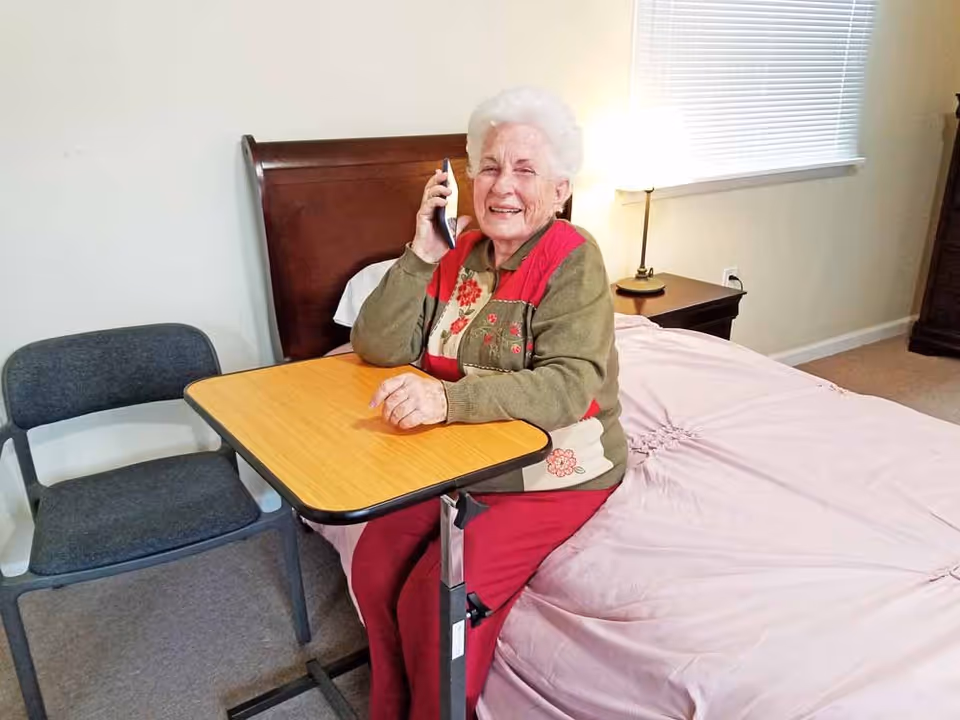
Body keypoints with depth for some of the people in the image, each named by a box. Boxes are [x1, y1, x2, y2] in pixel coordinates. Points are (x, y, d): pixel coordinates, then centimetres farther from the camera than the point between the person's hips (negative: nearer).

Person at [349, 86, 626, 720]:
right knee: (375, 560, -9)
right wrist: (422, 256, -13)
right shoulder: (460, 251, 2)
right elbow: (376, 347, -3)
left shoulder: (574, 259, -14)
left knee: (439, 593, -18)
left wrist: (448, 398, -40)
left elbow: (570, 385, -27)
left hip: (555, 471, -5)